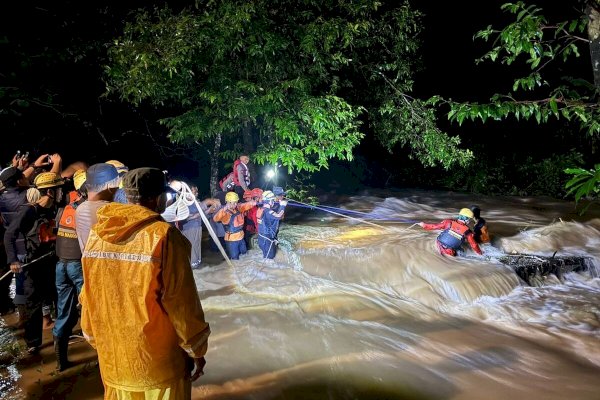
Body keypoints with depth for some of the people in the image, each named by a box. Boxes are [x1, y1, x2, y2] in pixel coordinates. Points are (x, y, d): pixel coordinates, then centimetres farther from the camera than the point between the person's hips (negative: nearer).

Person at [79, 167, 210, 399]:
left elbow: (90, 298, 5)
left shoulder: (96, 235, -4)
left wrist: (97, 341, 19)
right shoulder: (163, 236, -19)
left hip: (113, 359, 5)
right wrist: (196, 350, -3)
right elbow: (181, 301, -15)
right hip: (159, 361, -5)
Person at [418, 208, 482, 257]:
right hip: (449, 253, -2)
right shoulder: (467, 231, -10)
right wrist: (480, 252, 19)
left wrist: (424, 225, 12)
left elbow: (435, 226, -3)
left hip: (439, 244, 2)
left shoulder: (449, 222, -9)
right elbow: (473, 245, 1)